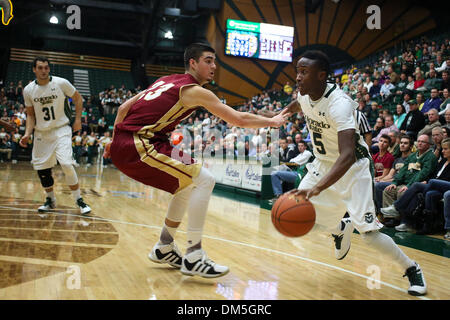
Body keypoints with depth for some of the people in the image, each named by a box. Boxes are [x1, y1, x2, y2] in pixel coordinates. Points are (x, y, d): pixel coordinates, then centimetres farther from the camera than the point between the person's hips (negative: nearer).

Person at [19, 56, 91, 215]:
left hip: (61, 130, -4)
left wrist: (78, 120, -3)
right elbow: (30, 114, 9)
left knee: (66, 164, -19)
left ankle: (79, 200, -5)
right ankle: (51, 200, 26)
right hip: (41, 133, 4)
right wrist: (27, 134, -4)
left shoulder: (61, 83, -11)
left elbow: (78, 98, 3)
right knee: (41, 168, 5)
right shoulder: (28, 90, -2)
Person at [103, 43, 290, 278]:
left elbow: (124, 107, 21)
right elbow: (239, 120, -5)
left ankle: (164, 248, 27)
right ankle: (193, 257, -6)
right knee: (204, 180, -9)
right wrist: (272, 122, 10)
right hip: (137, 146, -9)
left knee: (189, 183, 20)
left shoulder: (166, 81, 20)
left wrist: (115, 141, 27)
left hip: (121, 145, 9)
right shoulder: (194, 90, -5)